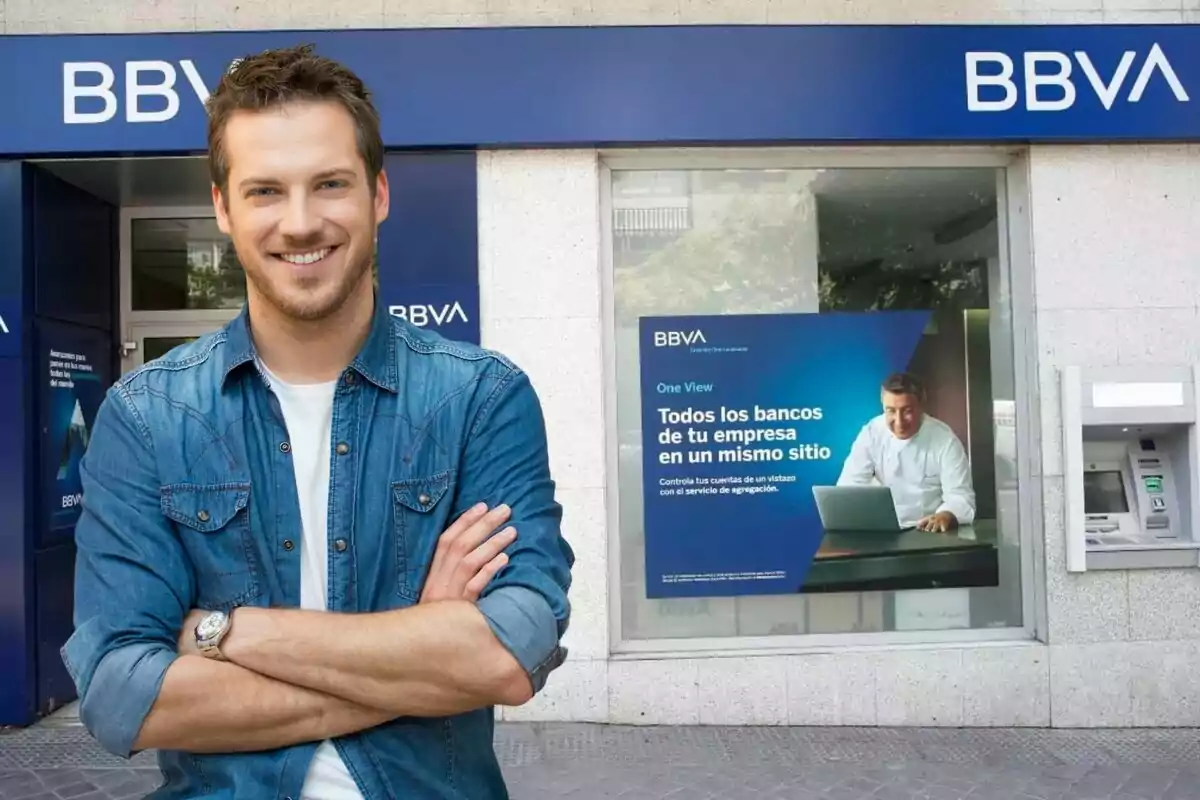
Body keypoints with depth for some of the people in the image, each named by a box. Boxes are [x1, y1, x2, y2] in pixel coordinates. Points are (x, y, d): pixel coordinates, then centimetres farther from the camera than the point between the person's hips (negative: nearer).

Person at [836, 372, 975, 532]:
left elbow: (961, 496, -13)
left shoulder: (945, 440, -9)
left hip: (933, 531, 1)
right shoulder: (871, 433, -4)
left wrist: (945, 516, -36)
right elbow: (849, 486, -6)